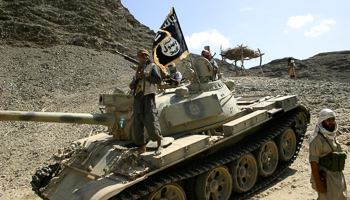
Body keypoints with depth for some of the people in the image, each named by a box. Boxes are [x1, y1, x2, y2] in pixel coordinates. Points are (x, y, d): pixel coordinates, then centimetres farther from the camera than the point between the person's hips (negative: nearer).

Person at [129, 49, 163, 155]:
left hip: (148, 97, -7)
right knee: (137, 125, 4)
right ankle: (141, 147, 16)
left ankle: (159, 145, -1)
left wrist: (145, 76, -10)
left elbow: (158, 79, -8)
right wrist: (137, 79, 4)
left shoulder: (153, 66, 8)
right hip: (138, 99, 7)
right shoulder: (138, 70, 26)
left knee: (151, 123, -12)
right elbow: (132, 85, 26)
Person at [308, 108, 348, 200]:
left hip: (337, 176, 8)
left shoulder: (333, 135, 8)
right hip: (325, 177, -8)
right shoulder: (318, 138, -18)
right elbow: (313, 161, -21)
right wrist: (318, 182, -24)